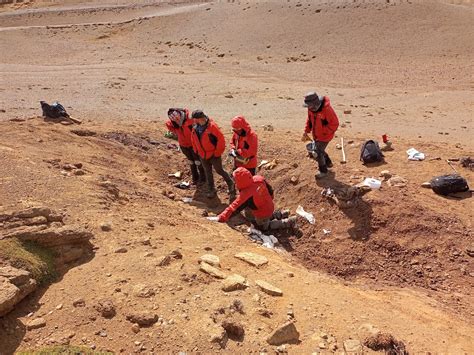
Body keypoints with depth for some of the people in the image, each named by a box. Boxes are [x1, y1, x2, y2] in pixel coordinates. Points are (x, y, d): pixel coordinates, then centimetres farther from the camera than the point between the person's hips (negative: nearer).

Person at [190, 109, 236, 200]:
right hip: (203, 155, 6)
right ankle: (212, 190, 28)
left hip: (213, 154, -6)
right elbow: (193, 140, 16)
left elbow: (221, 139, -21)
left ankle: (231, 184, 19)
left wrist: (218, 152, -17)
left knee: (219, 170, -2)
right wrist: (196, 151, 12)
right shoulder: (195, 128, -1)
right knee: (208, 172, 15)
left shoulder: (211, 125, -21)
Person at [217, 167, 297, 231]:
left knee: (263, 227, 20)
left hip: (262, 215, -7)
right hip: (270, 207, 7)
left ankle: (288, 222, 12)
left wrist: (222, 218, -37)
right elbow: (270, 190, -3)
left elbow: (235, 207, -37)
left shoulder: (246, 195, -37)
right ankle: (280, 214, 32)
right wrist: (270, 199, 17)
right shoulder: (259, 179, -20)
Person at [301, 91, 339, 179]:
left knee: (319, 152, -4)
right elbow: (309, 120, 9)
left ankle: (323, 171, 14)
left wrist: (324, 133, -22)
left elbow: (335, 124, -23)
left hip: (325, 136, -8)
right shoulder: (311, 108, -8)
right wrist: (306, 132, 0)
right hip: (316, 135, 8)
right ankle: (328, 163, 46)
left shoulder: (327, 109, -30)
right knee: (319, 150, 22)